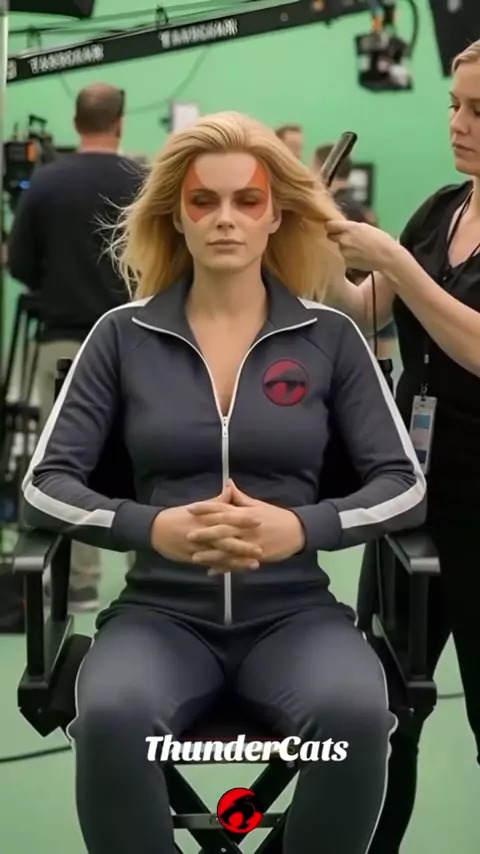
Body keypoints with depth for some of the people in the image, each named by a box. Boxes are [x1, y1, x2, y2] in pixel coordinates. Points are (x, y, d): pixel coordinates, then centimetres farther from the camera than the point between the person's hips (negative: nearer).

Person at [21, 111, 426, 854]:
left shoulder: (330, 336, 5)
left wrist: (300, 528, -17)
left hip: (292, 613, 0)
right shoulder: (124, 334, 5)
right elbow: (45, 485, 2)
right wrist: (152, 527, -17)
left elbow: (405, 486, 3)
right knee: (110, 718, -35)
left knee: (356, 715, -34)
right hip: (163, 613, 0)